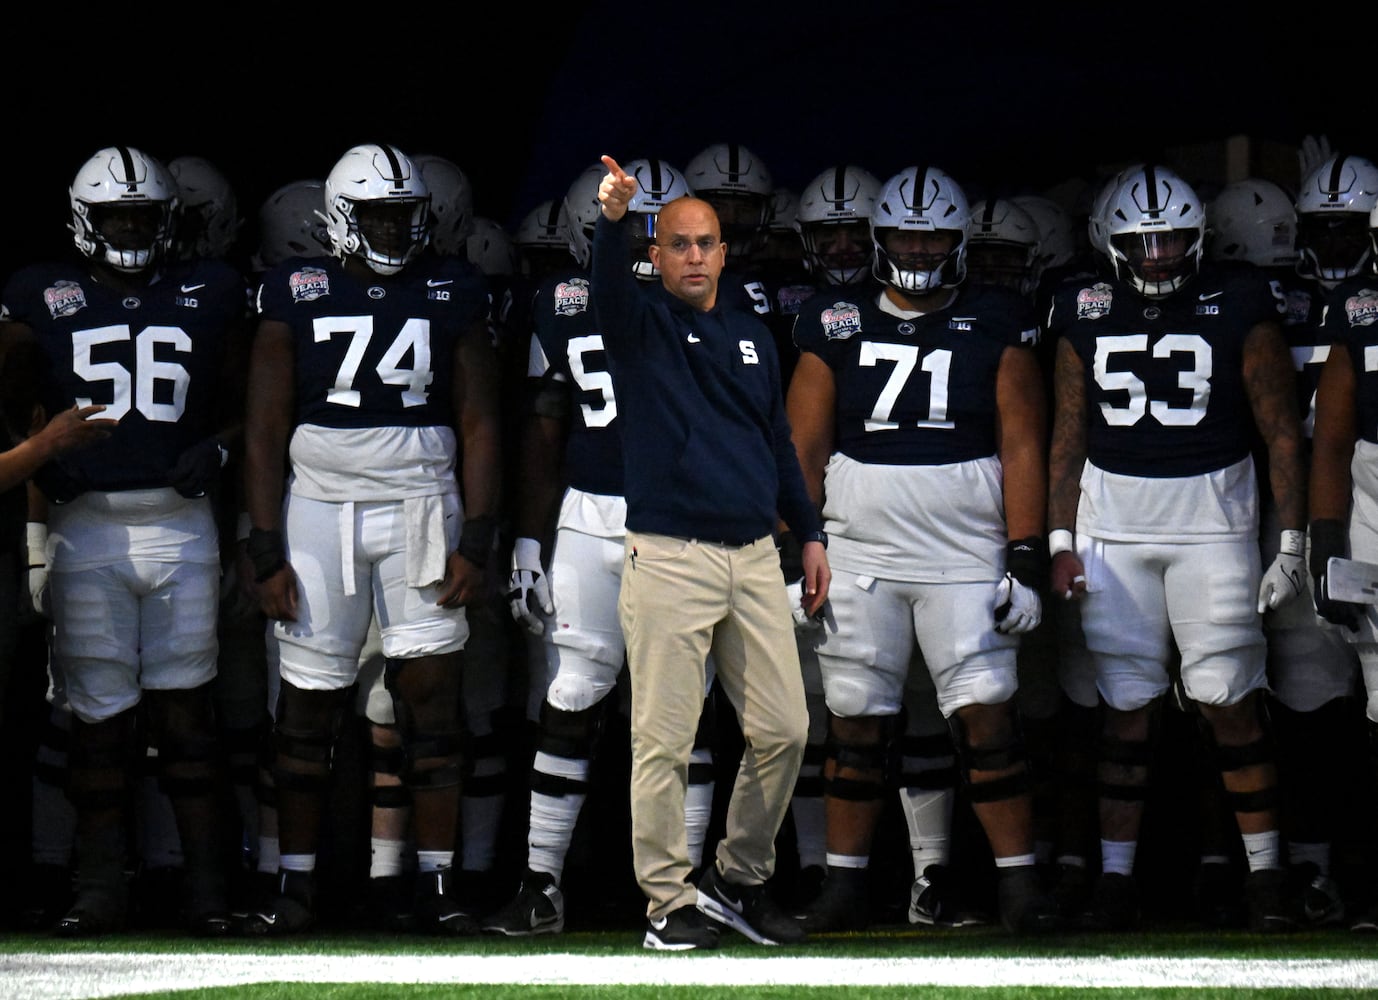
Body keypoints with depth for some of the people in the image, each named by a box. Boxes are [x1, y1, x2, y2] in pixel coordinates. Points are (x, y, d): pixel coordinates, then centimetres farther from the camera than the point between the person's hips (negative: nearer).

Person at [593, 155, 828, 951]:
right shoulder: (643, 325, 1)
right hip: (669, 556, -5)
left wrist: (810, 533, 17)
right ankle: (670, 903, 2)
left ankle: (742, 882, 18)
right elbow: (609, 285, -22)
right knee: (665, 740, -4)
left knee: (783, 732, 4)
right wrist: (614, 218, -42)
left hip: (756, 557, 5)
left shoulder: (753, 338, 17)